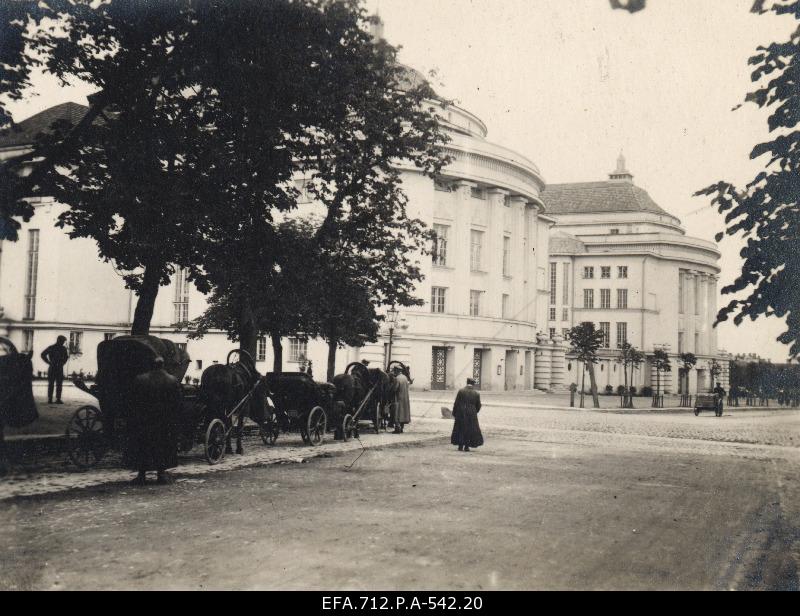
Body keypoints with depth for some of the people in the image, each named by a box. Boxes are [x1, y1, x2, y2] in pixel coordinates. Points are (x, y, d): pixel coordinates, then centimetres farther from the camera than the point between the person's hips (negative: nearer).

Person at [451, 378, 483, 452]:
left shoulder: (461, 391, -5)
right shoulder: (476, 394, -1)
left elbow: (456, 403, -5)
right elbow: (478, 406, 6)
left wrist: (454, 413, 4)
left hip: (461, 414, 0)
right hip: (471, 415, 0)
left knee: (460, 429, 11)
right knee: (470, 430, 11)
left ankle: (460, 446, 11)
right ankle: (466, 446, 9)